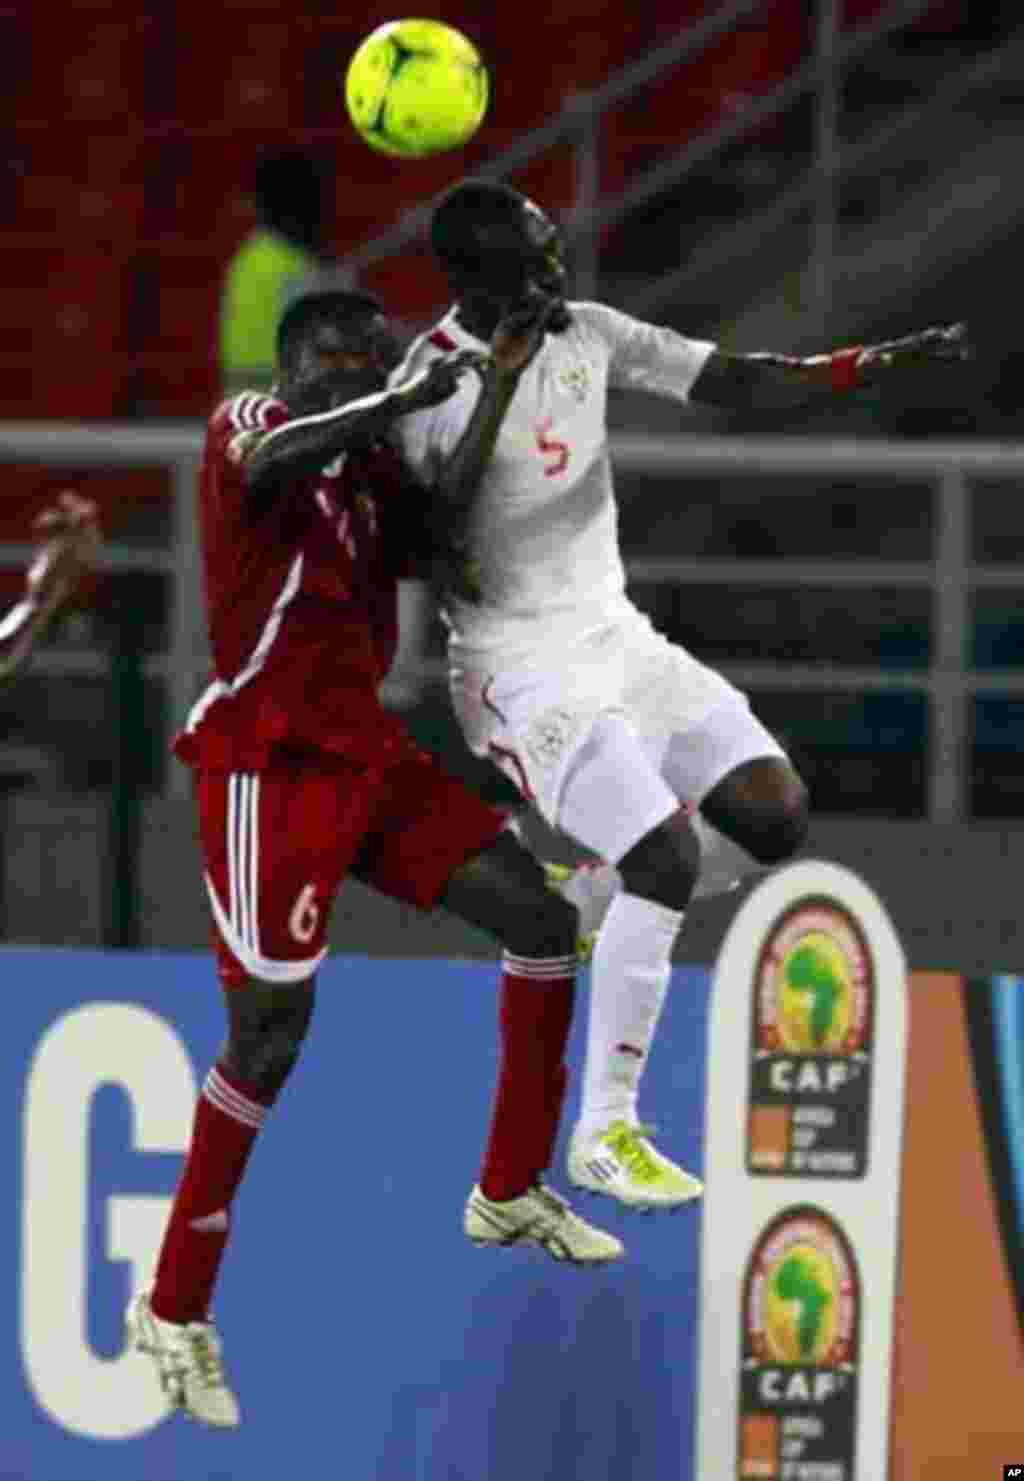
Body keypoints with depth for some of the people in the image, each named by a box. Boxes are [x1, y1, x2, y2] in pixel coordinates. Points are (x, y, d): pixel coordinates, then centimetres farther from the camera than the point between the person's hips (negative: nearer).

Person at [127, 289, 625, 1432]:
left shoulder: (368, 464, 13)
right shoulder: (249, 425, -11)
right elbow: (270, 464, -33)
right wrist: (406, 399, -28)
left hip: (364, 753, 8)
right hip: (268, 766, -8)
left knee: (542, 915, 5)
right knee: (273, 1029, -13)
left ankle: (509, 1193, 20)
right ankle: (173, 1312, -3)